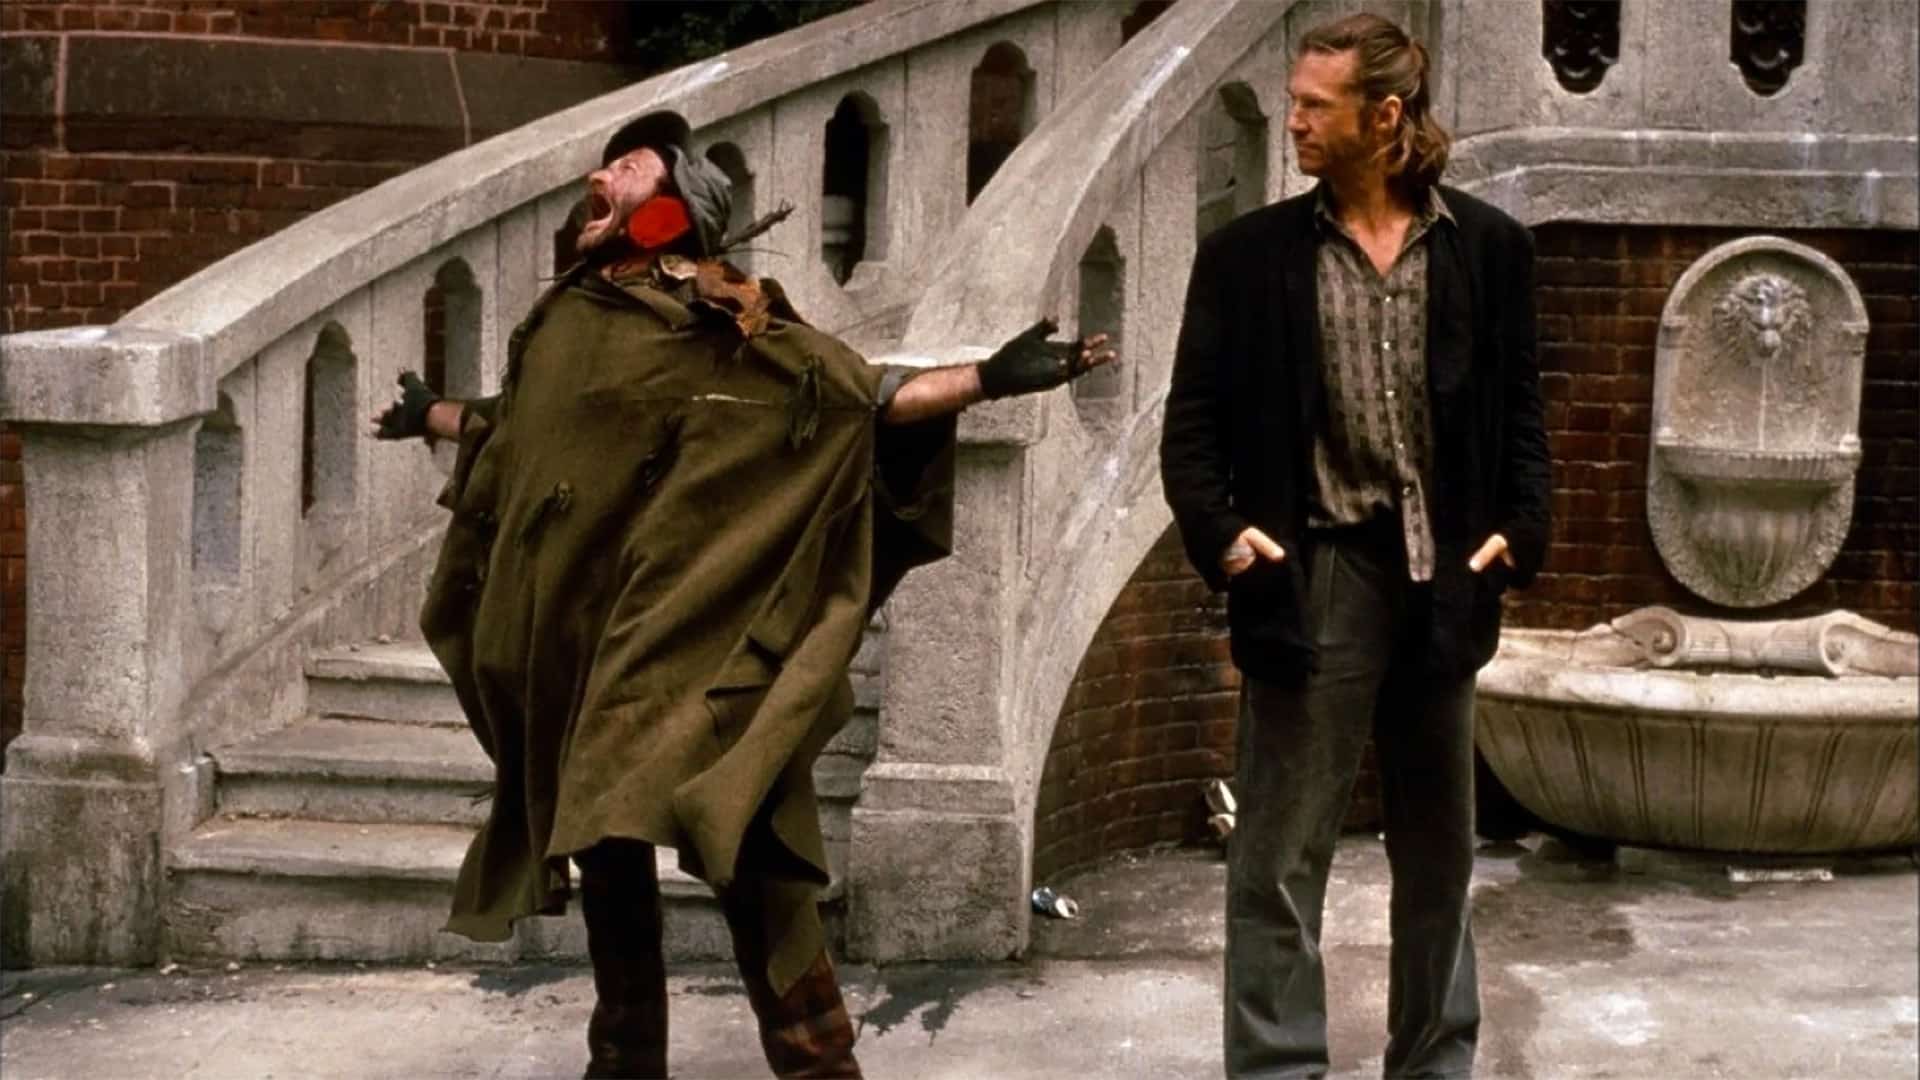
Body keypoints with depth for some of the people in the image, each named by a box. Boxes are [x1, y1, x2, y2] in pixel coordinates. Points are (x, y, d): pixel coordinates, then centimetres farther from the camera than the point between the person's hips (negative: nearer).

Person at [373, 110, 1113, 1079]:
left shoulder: (721, 322, -4)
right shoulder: (562, 321, 14)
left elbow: (852, 389, -11)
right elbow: (521, 425, 33)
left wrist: (987, 377, -22)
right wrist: (434, 415, 51)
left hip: (692, 637, -6)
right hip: (572, 635, 6)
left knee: (738, 836, -12)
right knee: (602, 837, 12)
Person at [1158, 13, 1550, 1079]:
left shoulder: (1487, 247, 4)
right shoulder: (1247, 253, 0)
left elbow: (1518, 408, 8)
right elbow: (1193, 419, 1)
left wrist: (1519, 528, -8)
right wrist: (1218, 533, -15)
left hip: (1441, 580, 2)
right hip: (1311, 579, -2)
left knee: (1438, 853, 15)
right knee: (1279, 862, 0)